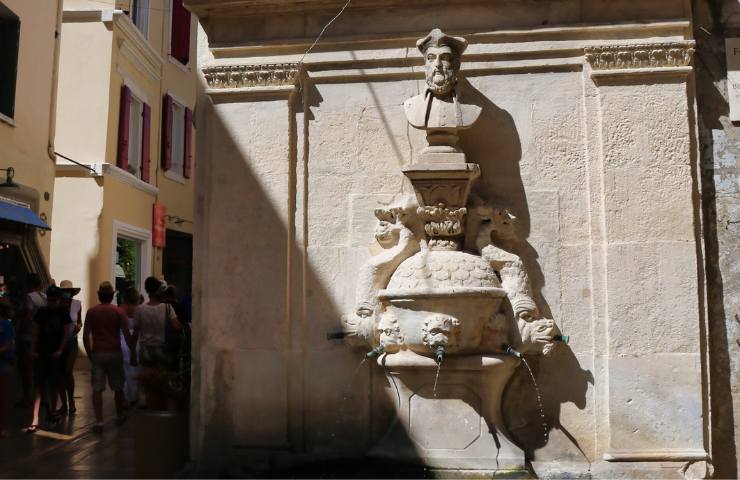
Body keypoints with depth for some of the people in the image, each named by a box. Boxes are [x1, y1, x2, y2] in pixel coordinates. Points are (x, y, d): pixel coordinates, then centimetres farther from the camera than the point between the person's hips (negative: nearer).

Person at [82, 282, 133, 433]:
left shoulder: (91, 312, 1)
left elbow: (85, 336, -1)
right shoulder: (118, 312, -3)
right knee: (118, 387, 15)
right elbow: (127, 334, -6)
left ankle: (99, 422, -2)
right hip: (115, 353, 0)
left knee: (97, 389, 2)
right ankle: (120, 416, 28)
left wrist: (89, 354, 9)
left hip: (97, 354, 0)